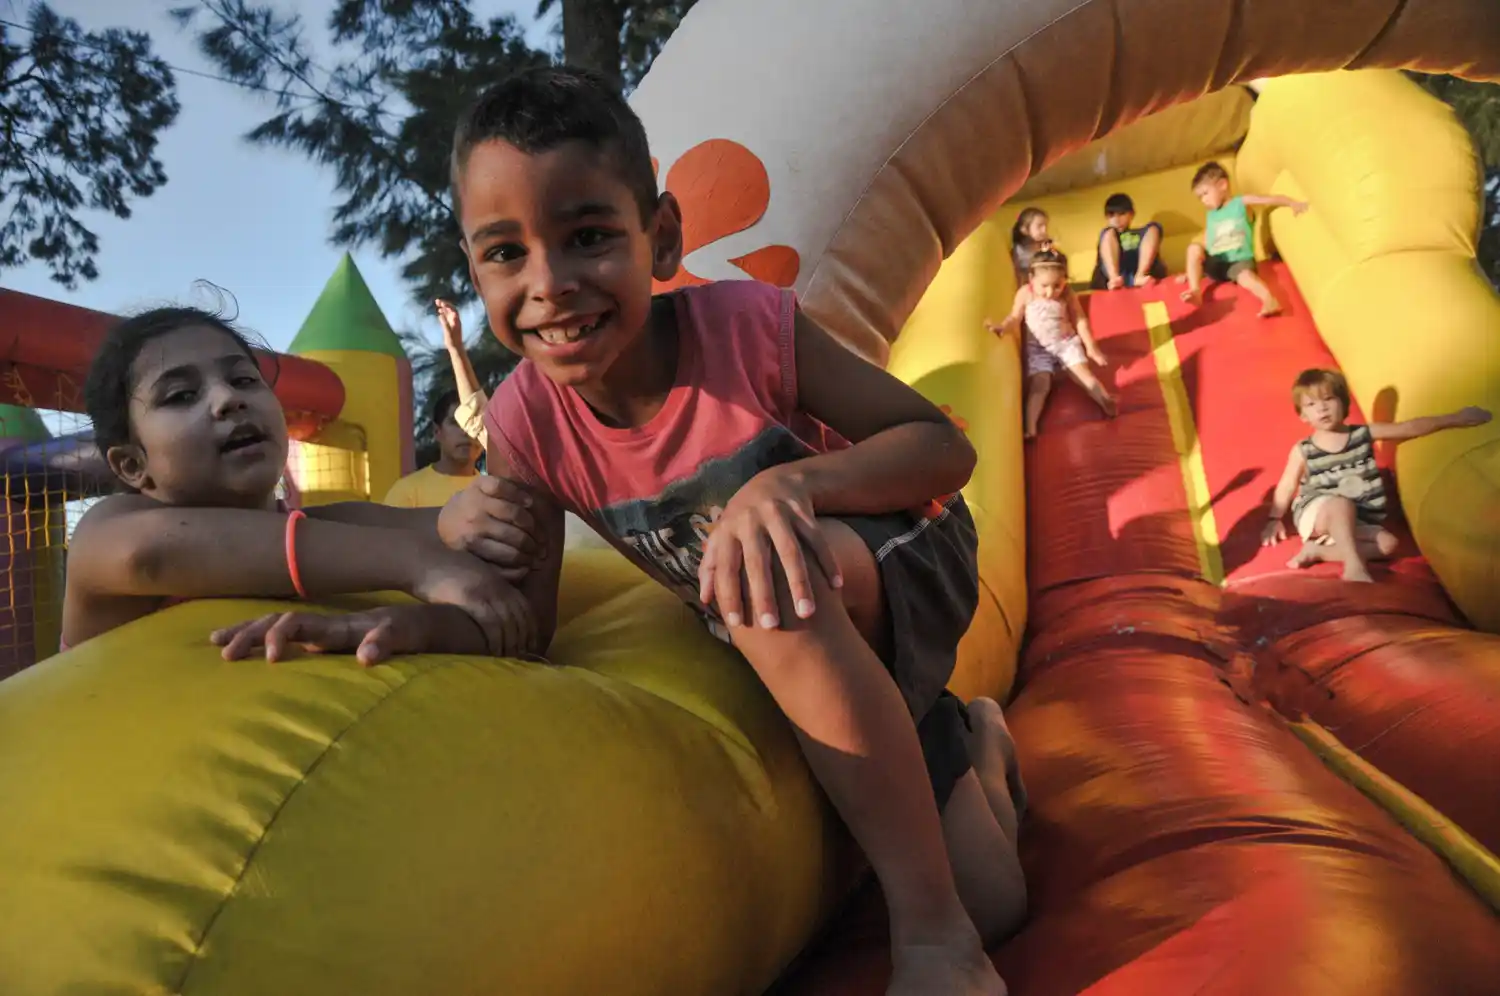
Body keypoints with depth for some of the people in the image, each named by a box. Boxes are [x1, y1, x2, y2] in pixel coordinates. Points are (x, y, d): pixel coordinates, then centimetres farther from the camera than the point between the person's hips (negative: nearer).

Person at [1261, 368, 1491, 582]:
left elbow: (1410, 428, -1)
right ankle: (1354, 564, -45)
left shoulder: (1363, 434, 3)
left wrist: (1454, 419, -7)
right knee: (1342, 504, -37)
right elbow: (1287, 485, 5)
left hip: (1355, 523, 5)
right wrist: (1275, 520, 9)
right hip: (1315, 516, -5)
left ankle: (1317, 551, -25)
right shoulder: (1302, 451, -4)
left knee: (1388, 544, -21)